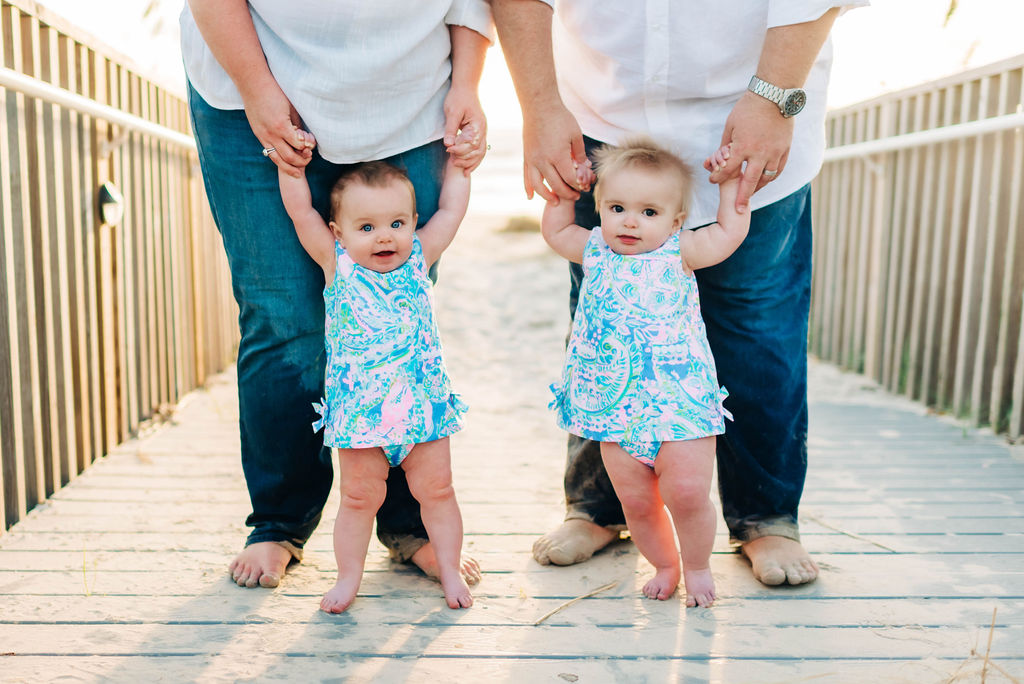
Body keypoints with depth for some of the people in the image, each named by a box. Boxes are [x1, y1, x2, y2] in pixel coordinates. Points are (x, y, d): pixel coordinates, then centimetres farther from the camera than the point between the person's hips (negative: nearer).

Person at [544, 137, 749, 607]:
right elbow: (554, 231, 26)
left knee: (687, 493, -7)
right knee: (635, 502, 6)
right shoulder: (594, 251, 9)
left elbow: (731, 231, 7)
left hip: (679, 403, -2)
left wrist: (729, 180, 10)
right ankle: (664, 565, 30)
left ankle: (697, 567, 20)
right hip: (616, 408, 3)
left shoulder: (679, 252, 1)